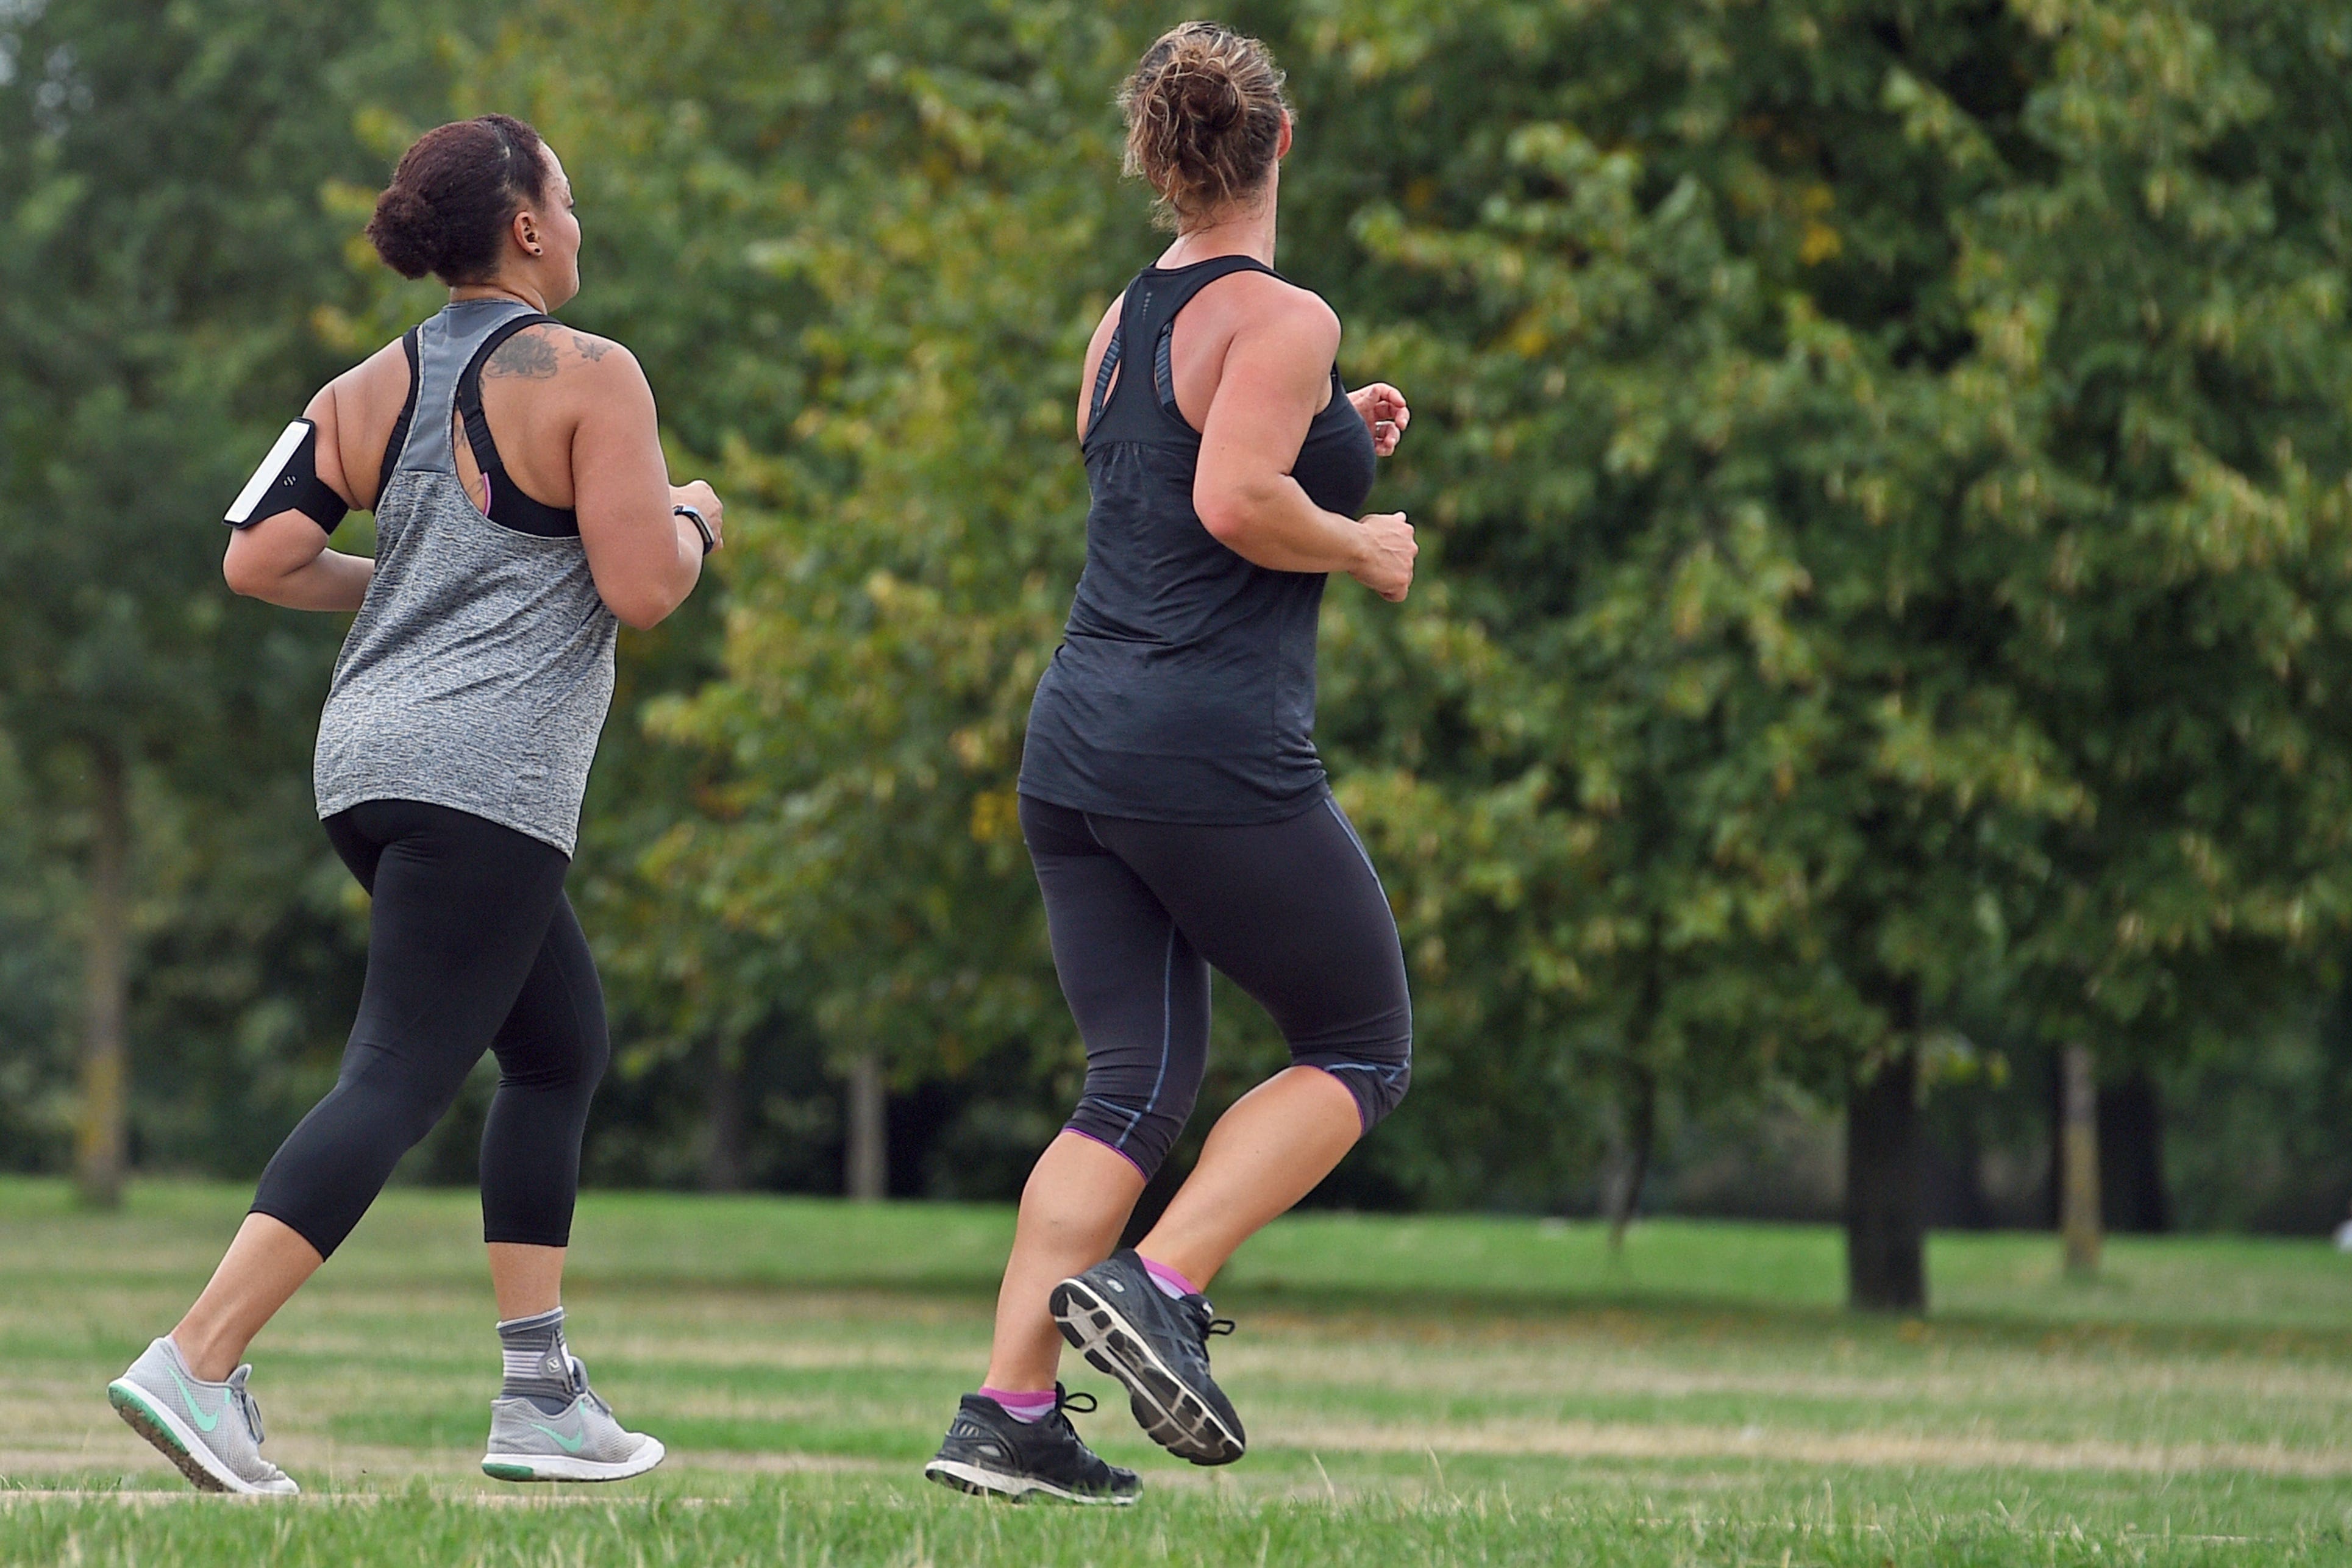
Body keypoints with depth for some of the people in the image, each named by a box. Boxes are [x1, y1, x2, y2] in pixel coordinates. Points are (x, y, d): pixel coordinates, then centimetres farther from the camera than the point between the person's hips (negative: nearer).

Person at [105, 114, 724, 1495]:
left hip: (372, 758, 8)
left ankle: (541, 1395, 18)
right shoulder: (589, 377, -7)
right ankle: (197, 1364, -21)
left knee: (565, 1045, 20)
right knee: (398, 1082, -10)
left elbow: (258, 561, 5)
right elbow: (642, 592, -11)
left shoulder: (372, 390, 12)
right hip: (486, 772, -8)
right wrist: (693, 519, 10)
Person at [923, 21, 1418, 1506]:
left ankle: (1009, 1412, 0)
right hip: (1217, 755, -7)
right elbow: (1234, 502, -22)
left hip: (1080, 745, 7)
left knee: (1137, 1087, 10)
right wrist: (1362, 547, -6)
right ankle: (1154, 1287, -9)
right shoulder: (1282, 321, -9)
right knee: (1362, 1049, 8)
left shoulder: (1123, 322, 15)